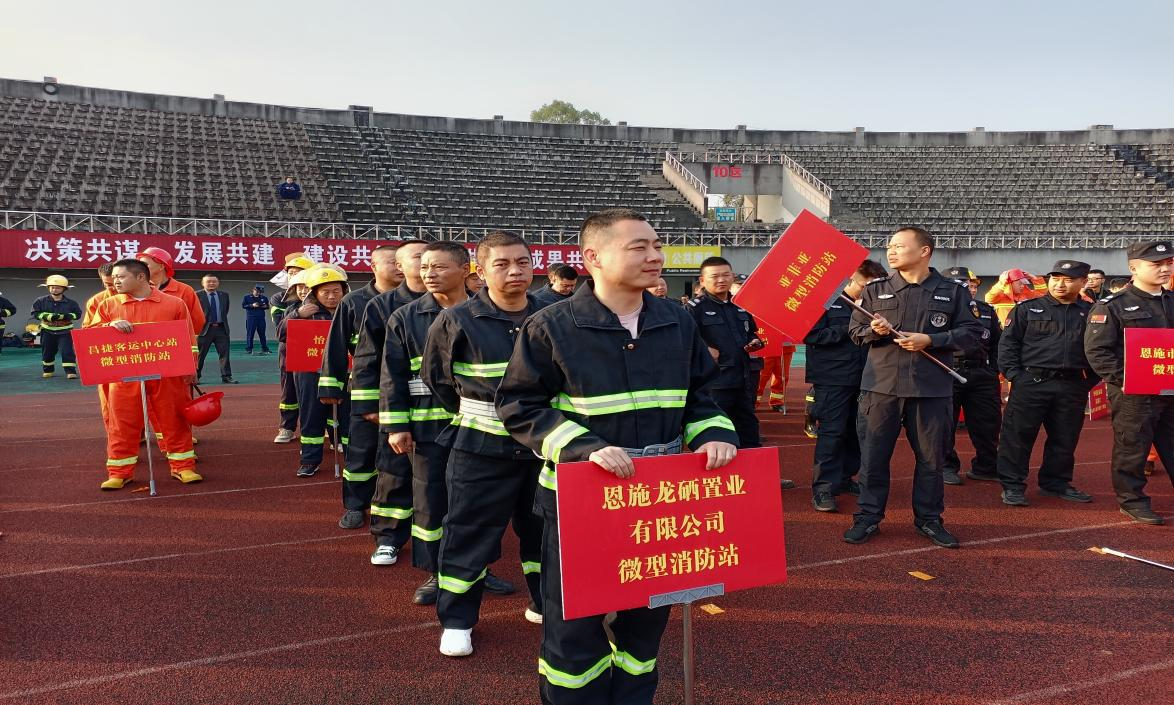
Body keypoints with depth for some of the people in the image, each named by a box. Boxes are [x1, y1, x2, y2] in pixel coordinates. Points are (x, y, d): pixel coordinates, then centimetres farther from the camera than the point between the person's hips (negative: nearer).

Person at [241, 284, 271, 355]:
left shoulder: (264, 298, 13)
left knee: (262, 333, 5)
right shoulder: (247, 297, 6)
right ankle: (248, 349, 0)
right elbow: (243, 305, 0)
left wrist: (265, 306, -5)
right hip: (250, 318, -2)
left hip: (261, 318, 2)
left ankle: (265, 349, 10)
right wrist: (252, 305, -13)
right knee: (250, 334, -4)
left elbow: (268, 306, 19)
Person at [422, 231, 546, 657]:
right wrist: (470, 414, 7)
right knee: (470, 533, 3)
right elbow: (434, 376, 5)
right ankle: (456, 620, 18)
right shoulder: (457, 321, -9)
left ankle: (546, 603, 35)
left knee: (544, 528, 15)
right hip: (482, 448, -3)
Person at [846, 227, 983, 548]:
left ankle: (929, 519, 23)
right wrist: (873, 330, -13)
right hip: (881, 385, 1)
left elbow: (971, 331, 1)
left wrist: (930, 340, -12)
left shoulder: (953, 291, 3)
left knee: (931, 458, 9)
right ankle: (867, 517, 14)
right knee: (873, 455, 3)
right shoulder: (875, 290, 6)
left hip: (932, 388, 0)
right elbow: (855, 330, 10)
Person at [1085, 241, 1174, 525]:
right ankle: (1132, 500, 14)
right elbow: (1096, 350, -11)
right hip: (1133, 394, -5)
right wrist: (1123, 380, -17)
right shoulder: (1112, 306, -6)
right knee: (1132, 447, 1)